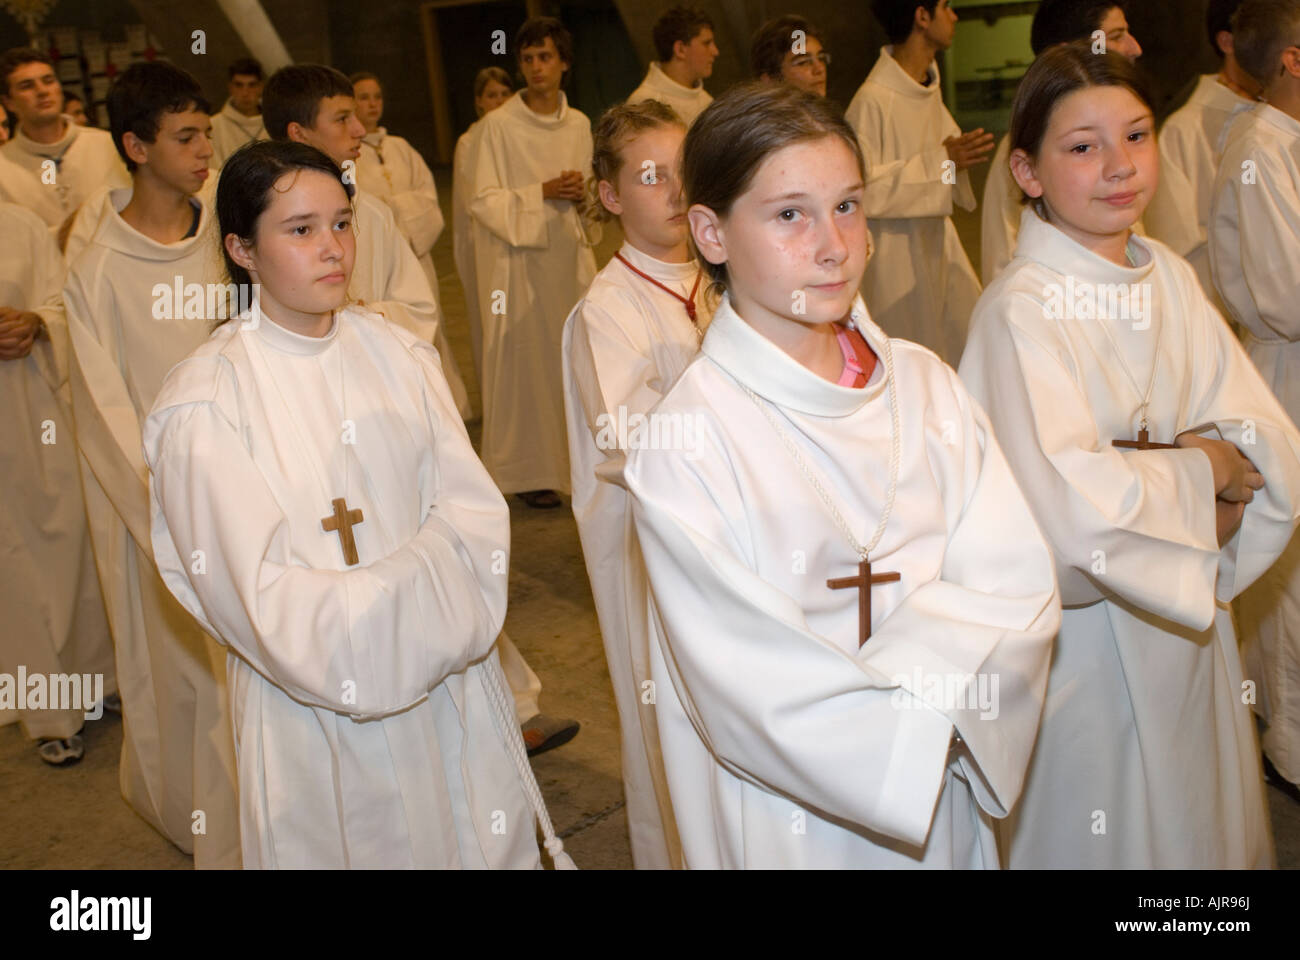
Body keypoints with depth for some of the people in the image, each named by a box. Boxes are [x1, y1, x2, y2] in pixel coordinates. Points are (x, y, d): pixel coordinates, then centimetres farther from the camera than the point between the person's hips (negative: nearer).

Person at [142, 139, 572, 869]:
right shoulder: (204, 404, -14)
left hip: (455, 691, 4)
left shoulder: (399, 354, 0)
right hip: (320, 717, -4)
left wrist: (373, 609, -19)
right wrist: (425, 598, -15)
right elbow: (266, 599, -17)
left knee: (478, 842, 17)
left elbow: (472, 514, -5)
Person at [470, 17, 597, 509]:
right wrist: (541, 193, -18)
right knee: (524, 357, -2)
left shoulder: (578, 124, 9)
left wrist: (583, 192, -5)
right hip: (517, 257, -4)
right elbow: (484, 201, -7)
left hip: (569, 253, 5)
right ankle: (529, 472, 8)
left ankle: (575, 460, 17)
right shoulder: (498, 125, -6)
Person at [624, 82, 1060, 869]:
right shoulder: (685, 441, -19)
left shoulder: (926, 384, -4)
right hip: (791, 822, -4)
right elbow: (760, 701, -20)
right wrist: (928, 718, -14)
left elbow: (1020, 591, -10)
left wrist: (910, 691, -23)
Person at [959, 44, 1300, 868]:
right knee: (1100, 836, 12)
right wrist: (1203, 470, -16)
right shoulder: (1021, 310, -21)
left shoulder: (1170, 277, 1)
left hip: (1187, 620, 7)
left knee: (1197, 829, 23)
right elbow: (1071, 513, -32)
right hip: (1084, 639, -6)